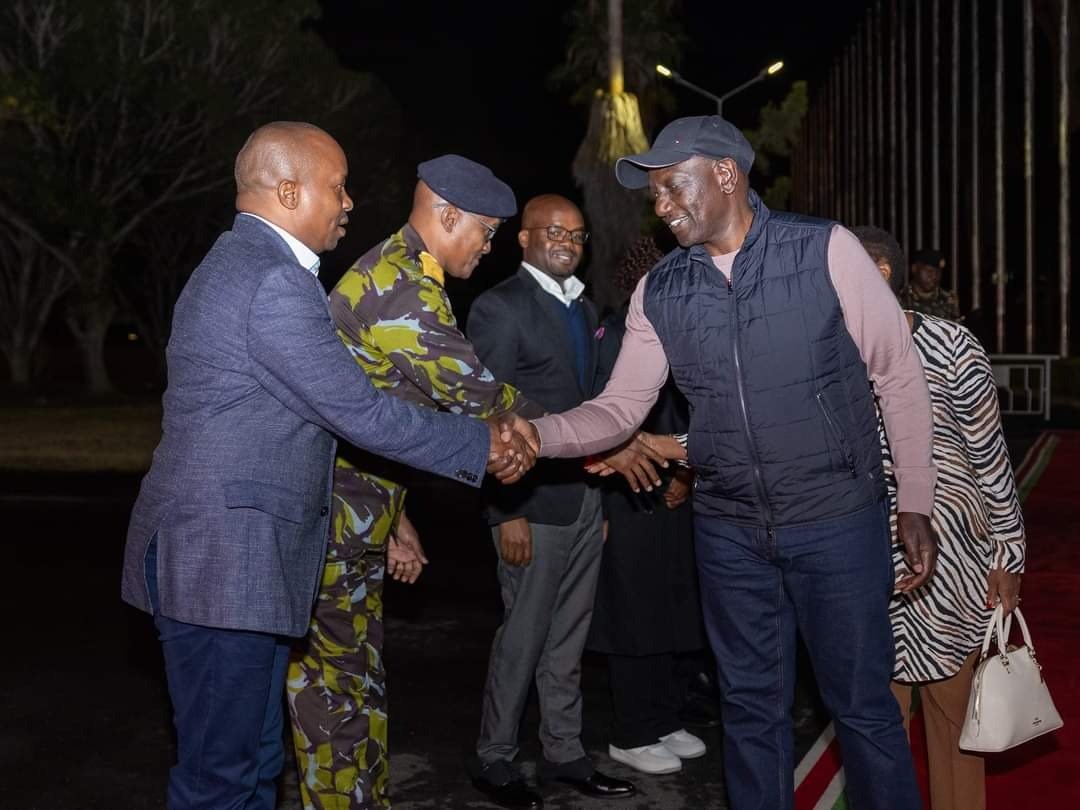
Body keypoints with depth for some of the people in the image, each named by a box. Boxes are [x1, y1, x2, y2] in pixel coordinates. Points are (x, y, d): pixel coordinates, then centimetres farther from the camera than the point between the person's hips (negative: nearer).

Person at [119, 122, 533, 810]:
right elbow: (358, 411, -17)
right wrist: (483, 445, -6)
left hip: (241, 559, 11)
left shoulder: (246, 263, 17)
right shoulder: (273, 281, -17)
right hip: (223, 563, -11)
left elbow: (328, 406, 21)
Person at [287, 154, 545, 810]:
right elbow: (477, 395, -19)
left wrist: (393, 519, 20)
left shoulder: (393, 272, 15)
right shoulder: (404, 286, -20)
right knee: (338, 686, 1)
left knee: (355, 681, 17)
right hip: (335, 529, -10)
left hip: (351, 518, 10)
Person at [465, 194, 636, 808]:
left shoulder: (584, 310, 14)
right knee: (524, 636, 2)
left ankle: (565, 752, 25)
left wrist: (602, 497, 10)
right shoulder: (500, 307, -8)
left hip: (586, 499, 7)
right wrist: (508, 513, -16)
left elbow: (589, 404, 14)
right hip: (534, 503, -7)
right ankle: (494, 760, 17)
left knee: (569, 638, 13)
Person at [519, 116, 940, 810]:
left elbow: (899, 375, -5)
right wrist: (530, 434, -16)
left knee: (863, 705, 8)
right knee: (752, 707, 16)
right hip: (730, 531, 4)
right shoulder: (659, 293, 1)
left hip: (838, 520, -3)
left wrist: (915, 504, -5)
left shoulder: (826, 250, -10)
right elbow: (619, 410, 2)